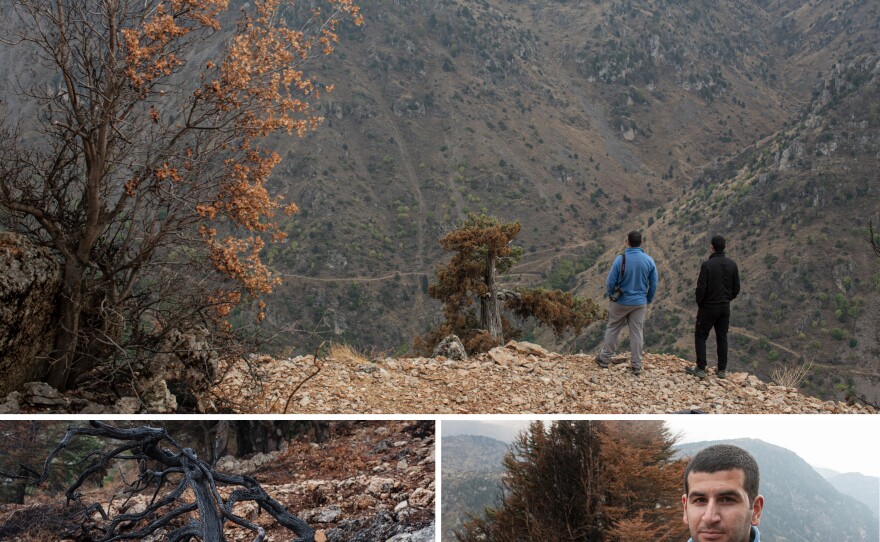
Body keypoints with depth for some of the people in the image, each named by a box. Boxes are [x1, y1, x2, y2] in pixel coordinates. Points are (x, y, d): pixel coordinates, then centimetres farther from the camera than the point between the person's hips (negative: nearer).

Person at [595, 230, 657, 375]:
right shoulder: (649, 260, -8)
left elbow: (610, 281, -12)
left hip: (621, 302, -2)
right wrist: (648, 300, 14)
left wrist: (610, 295, 8)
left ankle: (605, 358, 23)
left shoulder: (620, 259, -17)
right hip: (640, 303, 2)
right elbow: (653, 284, 0)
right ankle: (636, 365, 13)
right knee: (637, 332, 9)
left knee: (612, 329, 14)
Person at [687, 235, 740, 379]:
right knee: (722, 338, 13)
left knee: (700, 336, 6)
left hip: (708, 307, -5)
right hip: (725, 308, 5)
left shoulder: (707, 265, -16)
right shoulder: (732, 264, -1)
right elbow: (736, 288, 4)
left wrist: (699, 303, 0)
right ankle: (722, 370, 15)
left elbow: (701, 288, -17)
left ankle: (701, 369, 3)